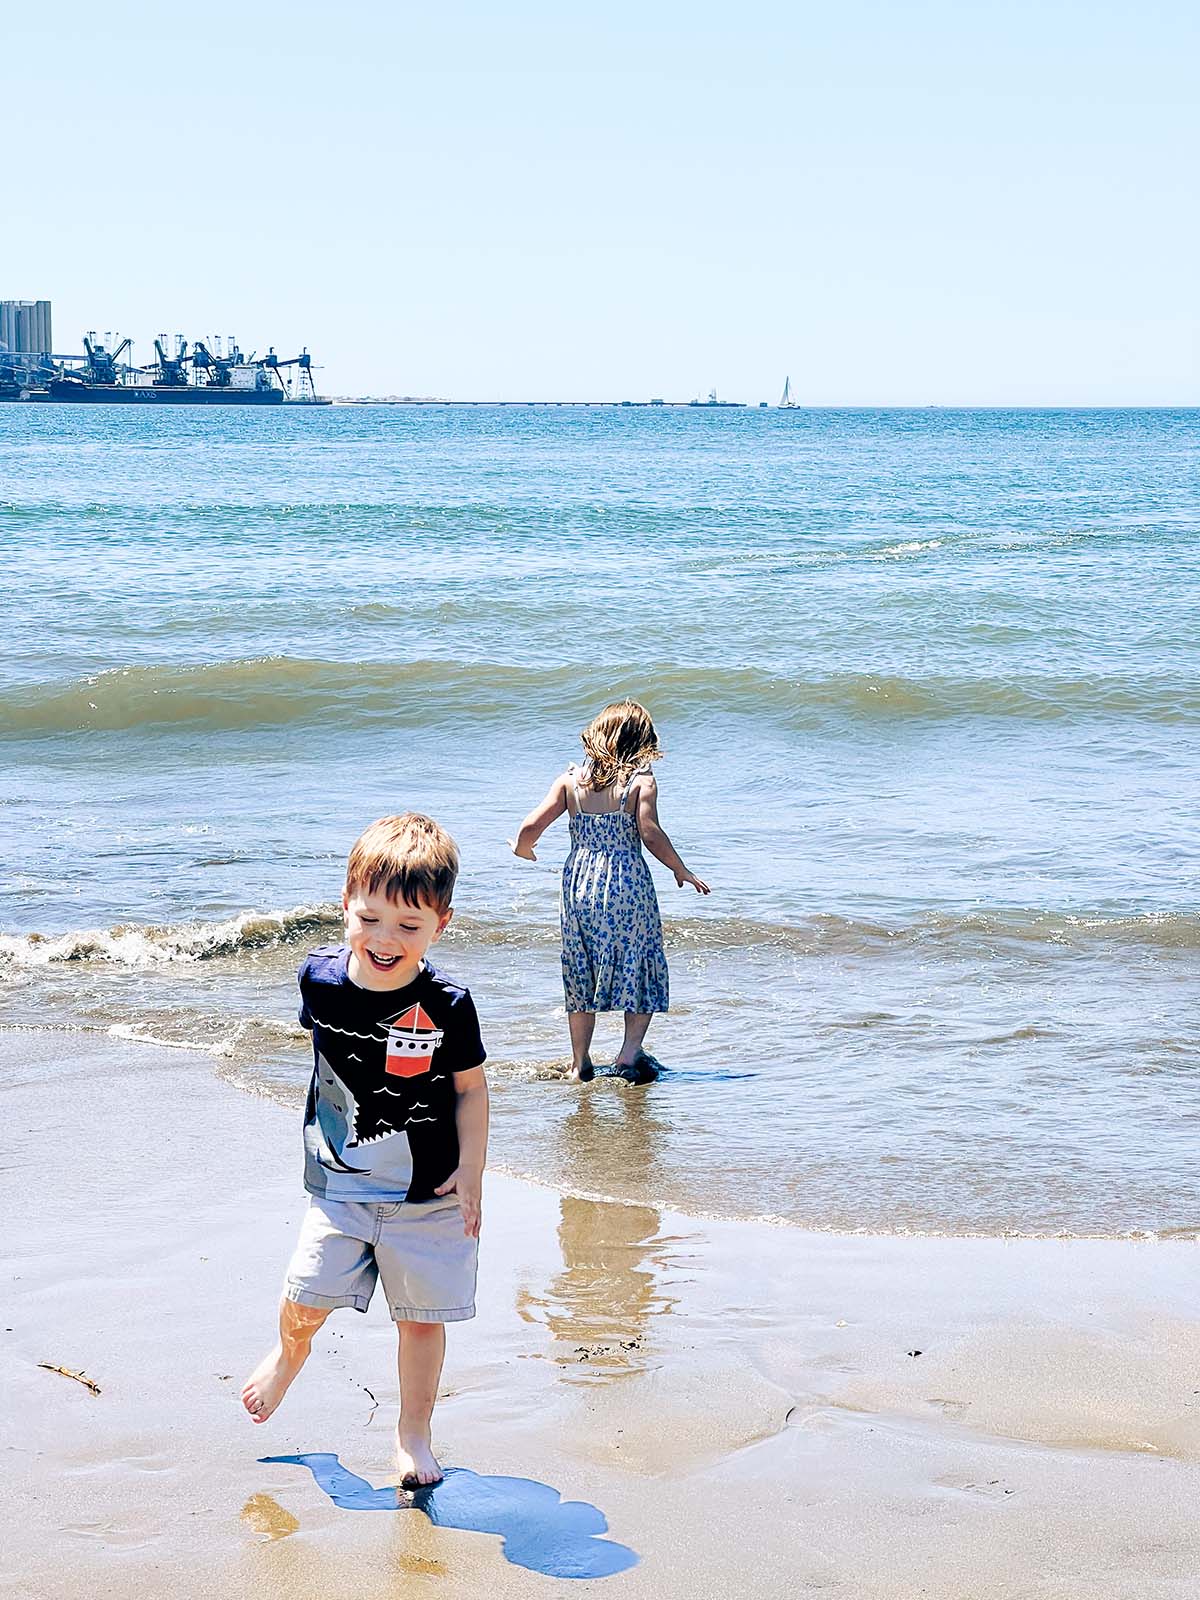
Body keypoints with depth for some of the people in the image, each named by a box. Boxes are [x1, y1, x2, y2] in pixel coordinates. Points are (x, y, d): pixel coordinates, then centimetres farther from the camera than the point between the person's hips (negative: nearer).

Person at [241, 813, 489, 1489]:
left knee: (422, 1317, 6)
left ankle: (414, 1433, 26)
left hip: (428, 1193, -2)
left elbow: (471, 1087, -5)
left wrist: (470, 1171, -10)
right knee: (306, 1300, 0)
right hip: (341, 1184, 2)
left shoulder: (446, 1005, -18)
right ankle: (291, 1354, 36)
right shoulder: (321, 977, -9)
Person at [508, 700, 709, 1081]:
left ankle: (580, 1063, 17)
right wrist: (682, 871, -2)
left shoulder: (571, 779, 3)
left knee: (582, 972, 15)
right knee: (642, 968, 11)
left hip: (580, 883, 3)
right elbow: (651, 835, -17)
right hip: (628, 884, -3)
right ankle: (630, 1051, -3)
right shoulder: (640, 781, -6)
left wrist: (522, 849, 21)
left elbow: (531, 827, -2)